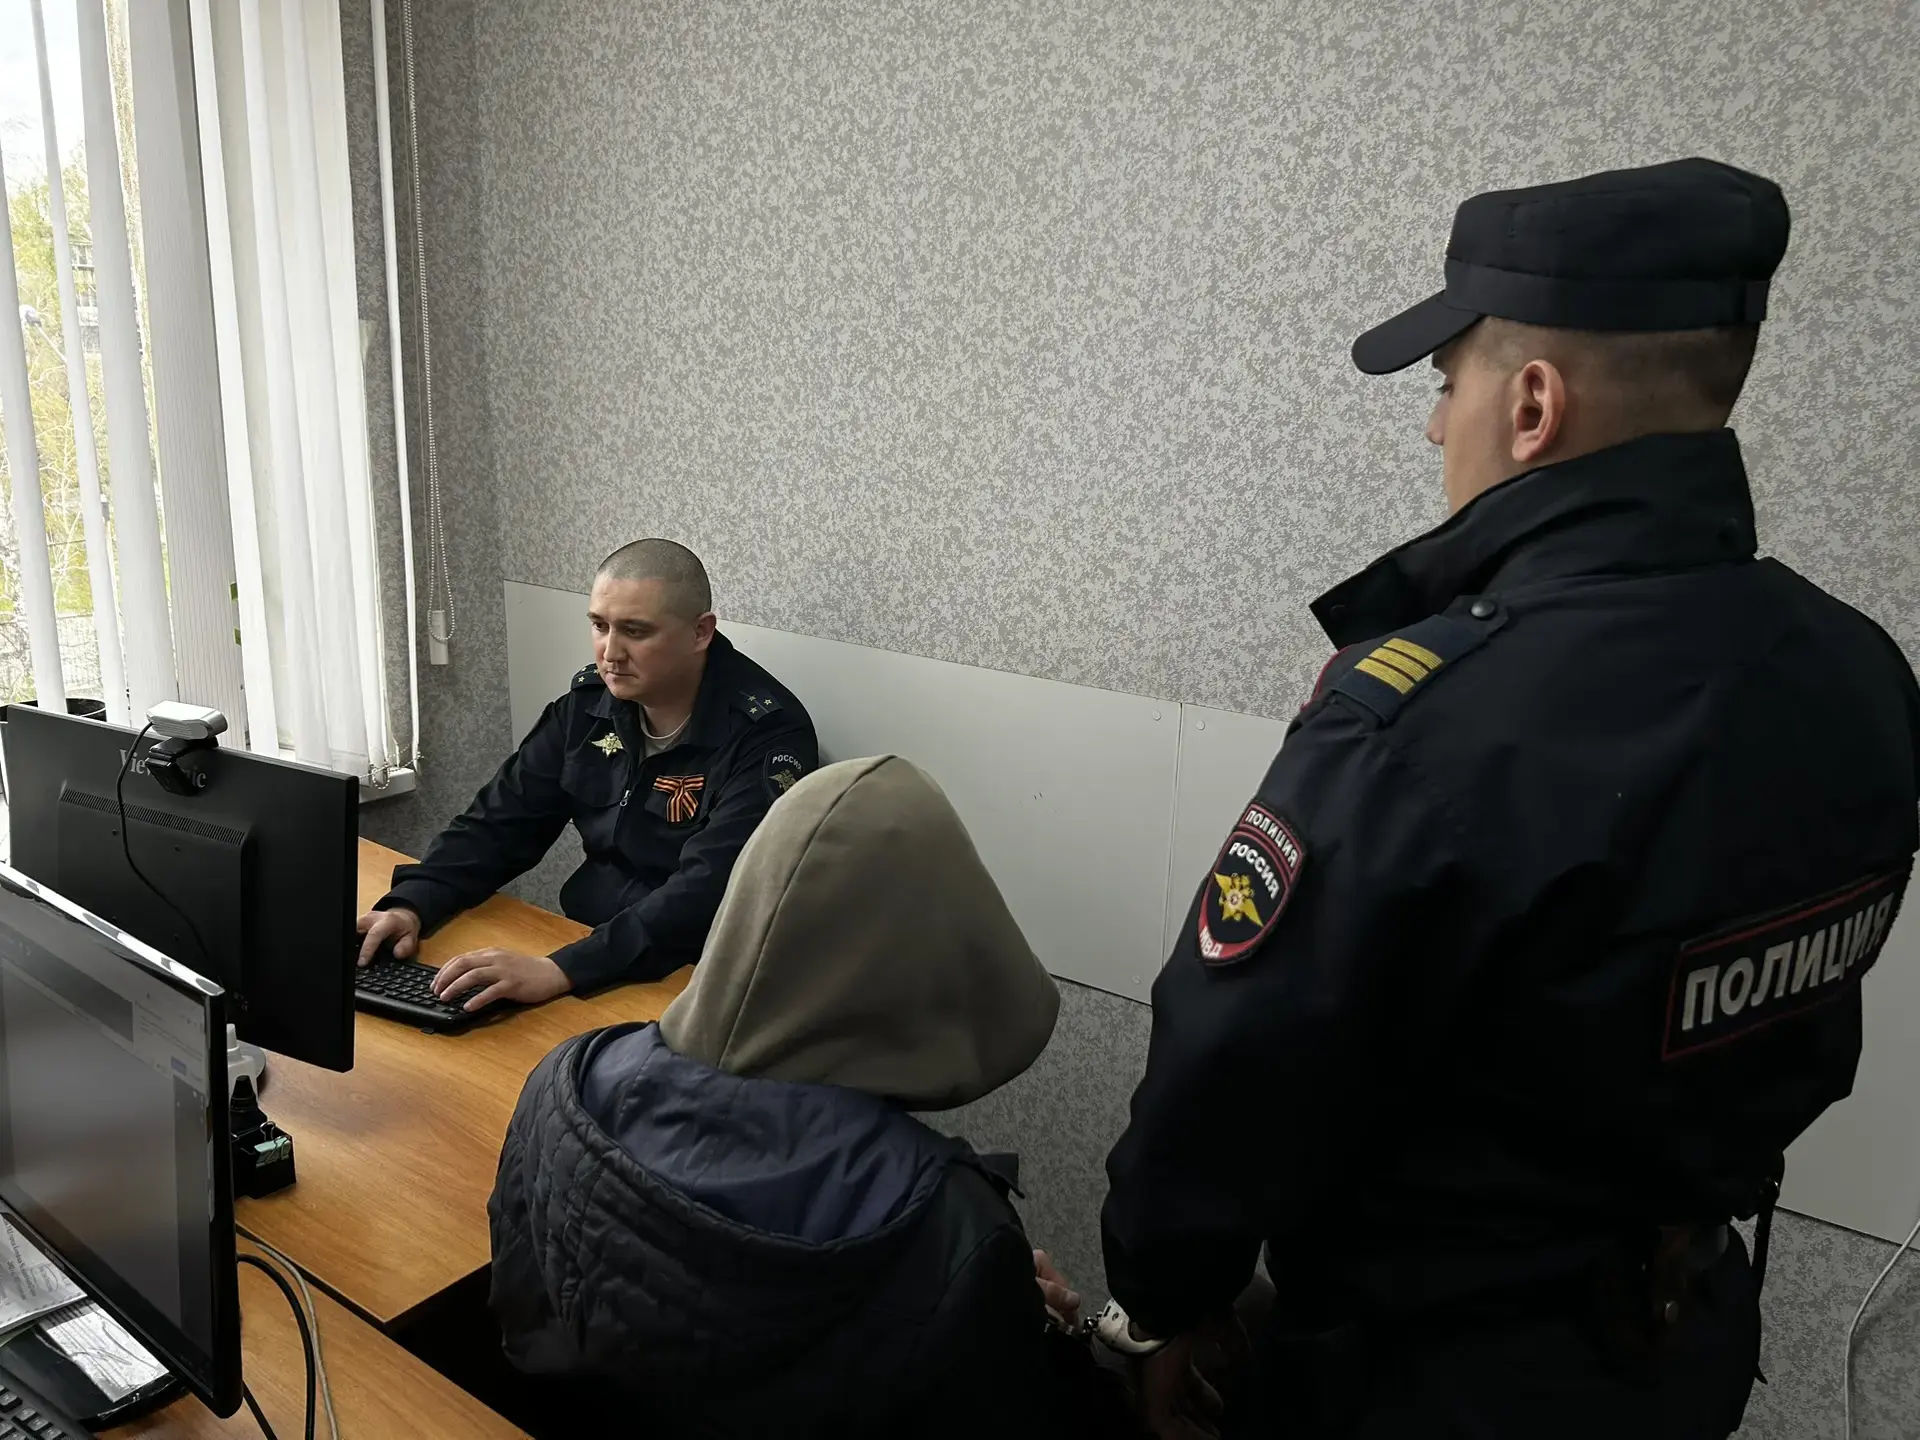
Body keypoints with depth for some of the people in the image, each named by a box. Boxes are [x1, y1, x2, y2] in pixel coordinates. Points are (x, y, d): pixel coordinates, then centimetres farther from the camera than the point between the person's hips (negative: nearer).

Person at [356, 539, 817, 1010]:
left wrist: (561, 970, -38)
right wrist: (409, 905, -11)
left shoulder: (766, 734, -19)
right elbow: (499, 824, 6)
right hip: (584, 944, 7)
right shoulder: (589, 703, 3)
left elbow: (708, 894, -29)